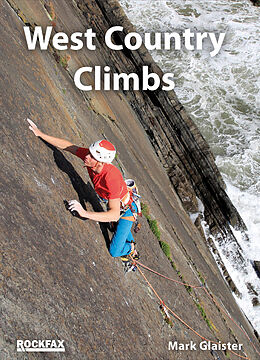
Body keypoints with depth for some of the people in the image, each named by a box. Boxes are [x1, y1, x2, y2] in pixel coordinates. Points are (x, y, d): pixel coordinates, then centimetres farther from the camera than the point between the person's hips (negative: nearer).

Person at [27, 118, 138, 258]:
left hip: (126, 211, -7)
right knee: (117, 226, 36)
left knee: (114, 252, 2)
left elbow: (115, 215, -49)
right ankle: (131, 241, 66)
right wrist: (40, 134, -14)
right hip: (113, 204, 7)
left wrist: (85, 213, -58)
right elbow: (68, 146, -13)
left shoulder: (112, 178, -46)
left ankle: (131, 249, 34)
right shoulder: (89, 155, -26)